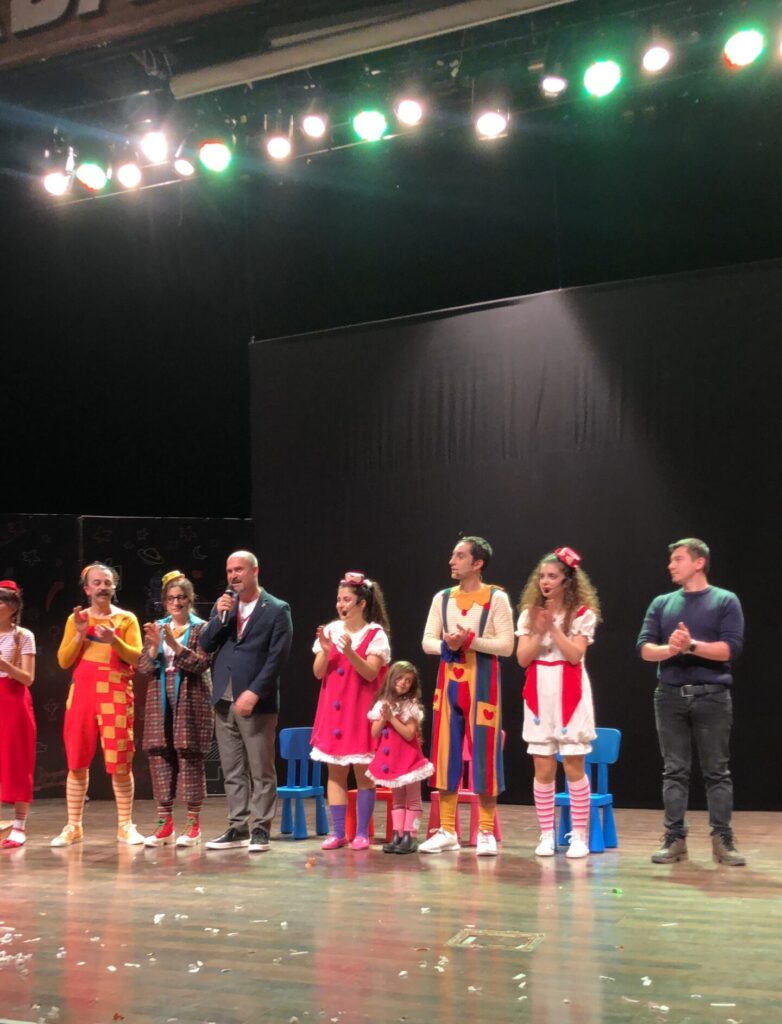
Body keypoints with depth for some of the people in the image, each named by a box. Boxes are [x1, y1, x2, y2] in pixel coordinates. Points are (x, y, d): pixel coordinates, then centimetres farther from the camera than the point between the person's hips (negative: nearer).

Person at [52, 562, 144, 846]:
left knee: (120, 762, -2)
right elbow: (63, 661, 4)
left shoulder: (127, 619, 6)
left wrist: (114, 640, -18)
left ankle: (125, 826, 4)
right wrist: (80, 634, -8)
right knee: (77, 761, 3)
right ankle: (73, 827, 10)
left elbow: (137, 657, -4)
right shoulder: (76, 618, 11)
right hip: (82, 693, 2)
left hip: (116, 694, -2)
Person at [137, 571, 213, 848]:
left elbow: (200, 664, -12)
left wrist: (174, 644, -21)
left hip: (190, 701, -4)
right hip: (160, 701, 4)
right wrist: (155, 646, -12)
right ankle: (165, 824, 11)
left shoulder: (200, 628, 0)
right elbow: (144, 667, 5)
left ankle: (193, 825, 5)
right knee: (159, 756, 3)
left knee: (189, 757, -4)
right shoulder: (156, 628, 12)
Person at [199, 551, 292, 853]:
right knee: (232, 771, 10)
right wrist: (220, 617, -8)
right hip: (224, 700, 5)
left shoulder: (277, 610, -3)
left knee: (261, 770, 0)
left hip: (256, 701, -5)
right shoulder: (223, 605, 13)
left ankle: (260, 829, 7)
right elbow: (205, 645, 7)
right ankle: (237, 827, 17)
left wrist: (253, 693, -16)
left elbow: (277, 658, -9)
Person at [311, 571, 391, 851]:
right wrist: (326, 651, -14)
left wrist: (349, 652, -25)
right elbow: (318, 672, 4)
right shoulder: (331, 630, 6)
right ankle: (337, 832, 11)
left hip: (360, 711, -4)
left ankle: (362, 833, 8)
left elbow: (370, 673, -13)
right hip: (333, 709, 4)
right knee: (335, 771, 5)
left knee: (362, 771, 0)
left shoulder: (375, 634, -4)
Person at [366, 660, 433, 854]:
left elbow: (409, 734, -15)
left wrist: (392, 718, -18)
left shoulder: (411, 706, -7)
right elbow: (374, 734, 2)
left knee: (412, 799, 0)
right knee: (397, 799, 11)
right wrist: (384, 718, -13)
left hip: (408, 758, -4)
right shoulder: (381, 705, 5)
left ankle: (410, 837, 1)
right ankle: (397, 836, 13)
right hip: (389, 758, 4)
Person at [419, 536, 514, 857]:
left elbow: (506, 646, -10)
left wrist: (470, 641, -19)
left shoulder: (496, 597, -5)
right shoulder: (442, 598, 9)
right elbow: (427, 641, 8)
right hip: (449, 680, 5)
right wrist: (447, 645, -13)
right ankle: (447, 830, 13)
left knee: (483, 755, -2)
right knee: (446, 754, 5)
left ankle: (486, 832, 8)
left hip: (482, 682, -4)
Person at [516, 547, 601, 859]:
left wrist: (554, 626, -18)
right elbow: (522, 658, 1)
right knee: (543, 768, 3)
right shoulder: (529, 613, 8)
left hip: (569, 694, -3)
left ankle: (579, 835, 6)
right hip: (539, 694, 3)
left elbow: (575, 655, -12)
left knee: (573, 766, -2)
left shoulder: (582, 613, -1)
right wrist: (539, 631, -12)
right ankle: (546, 835, 11)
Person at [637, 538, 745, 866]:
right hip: (670, 696, 3)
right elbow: (644, 647, 3)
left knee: (717, 771, 1)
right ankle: (675, 838, 10)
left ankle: (722, 840, 7)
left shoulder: (725, 601, 2)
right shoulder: (662, 603, 11)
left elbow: (730, 648, -8)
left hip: (712, 696, -3)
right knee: (674, 770, 5)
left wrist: (691, 645, -17)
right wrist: (669, 648, -16)